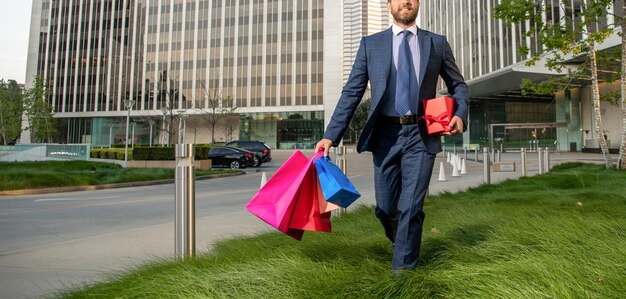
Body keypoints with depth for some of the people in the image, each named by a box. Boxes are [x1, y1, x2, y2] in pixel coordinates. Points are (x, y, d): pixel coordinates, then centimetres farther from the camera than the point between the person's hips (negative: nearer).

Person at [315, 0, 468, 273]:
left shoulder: (437, 43, 9)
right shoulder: (371, 44, 7)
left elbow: (458, 86, 17)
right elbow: (352, 92, 3)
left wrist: (460, 115, -4)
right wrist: (331, 136, -6)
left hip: (422, 136, 0)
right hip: (385, 135, 1)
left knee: (411, 207, -5)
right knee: (385, 208, 8)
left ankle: (403, 267, 12)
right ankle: (405, 245, 39)